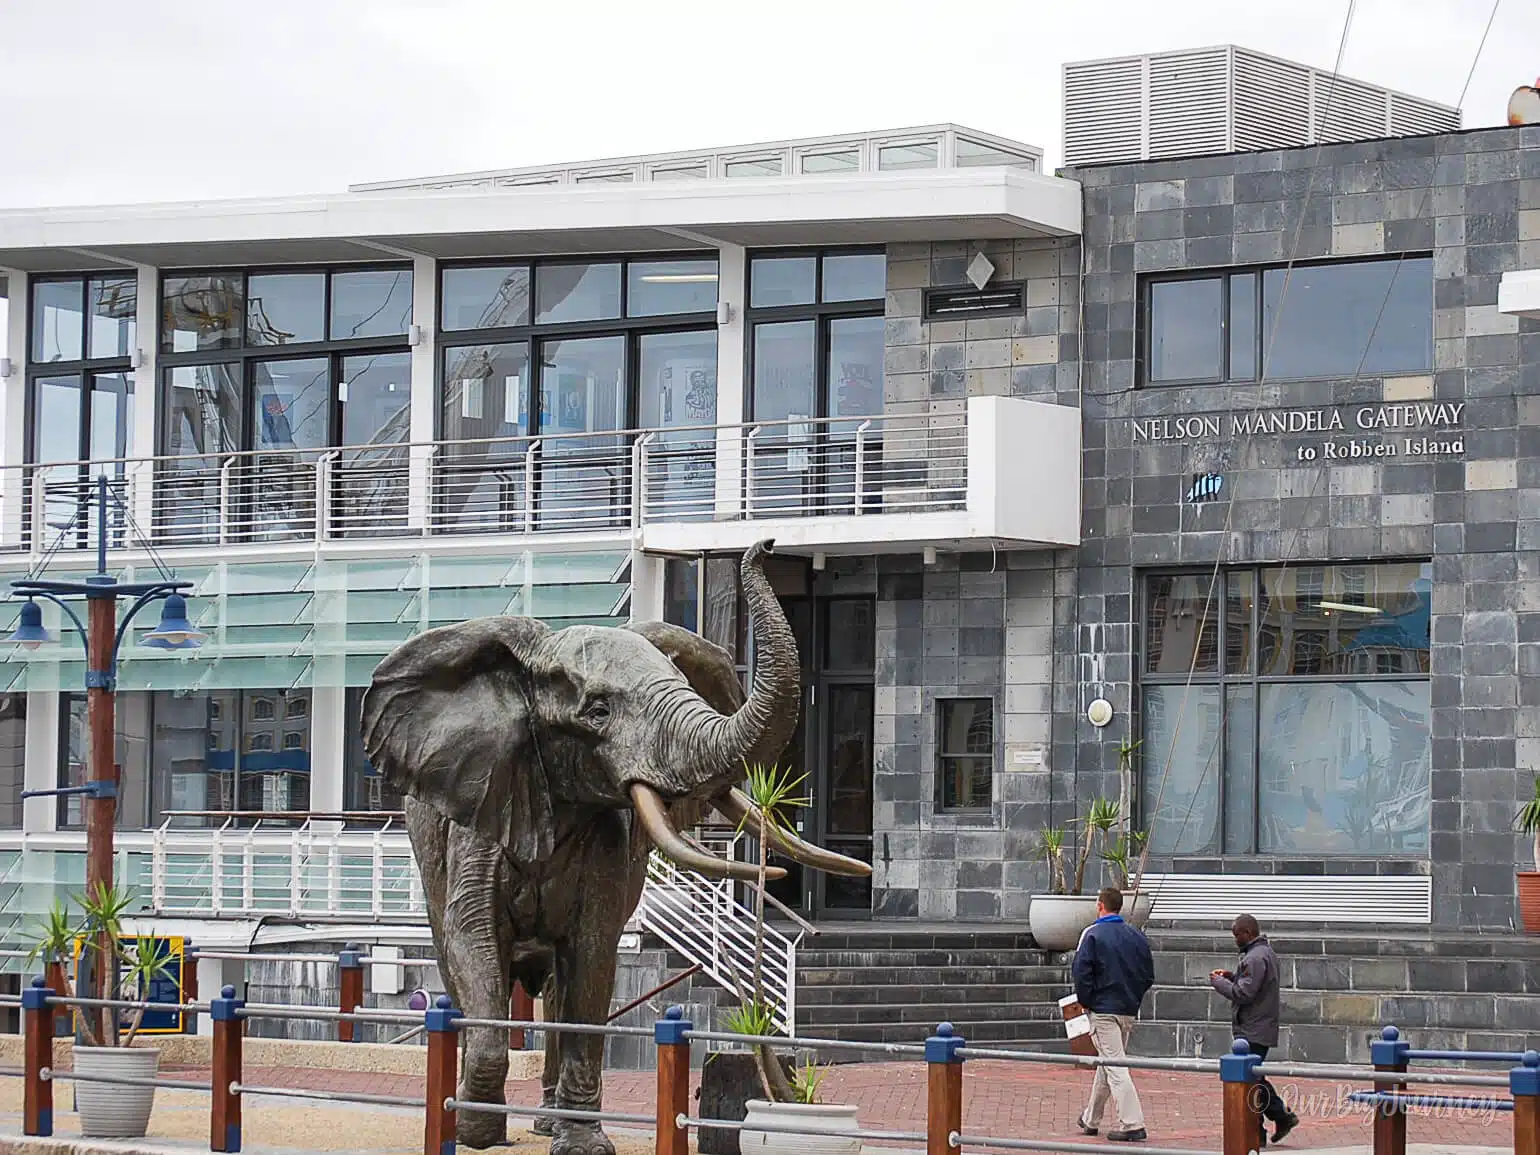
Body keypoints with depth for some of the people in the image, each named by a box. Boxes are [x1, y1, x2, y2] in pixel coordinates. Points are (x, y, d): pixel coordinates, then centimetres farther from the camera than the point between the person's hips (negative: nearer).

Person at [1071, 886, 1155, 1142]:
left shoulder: (1093, 934, -10)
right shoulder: (1137, 936, 7)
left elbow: (1081, 972, -15)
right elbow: (1148, 975, 9)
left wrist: (1085, 1002, -3)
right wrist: (1133, 997, 16)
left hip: (1103, 1009, -6)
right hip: (1129, 1011, 6)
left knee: (1115, 1067, -8)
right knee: (1108, 1063, 18)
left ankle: (1132, 1124, -17)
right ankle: (1091, 1120, 30)